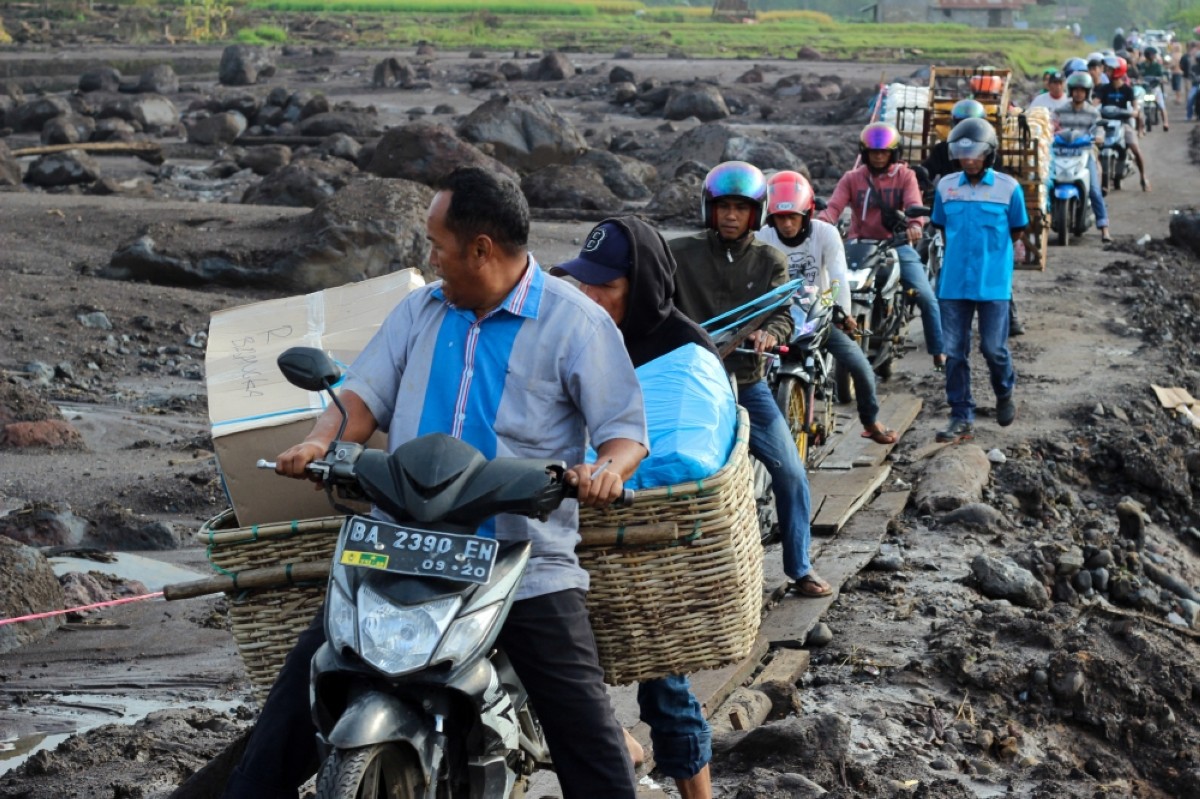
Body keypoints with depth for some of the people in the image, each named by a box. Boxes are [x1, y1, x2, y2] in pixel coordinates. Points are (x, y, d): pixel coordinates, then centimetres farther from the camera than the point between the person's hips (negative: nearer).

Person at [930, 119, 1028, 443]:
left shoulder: (1008, 188, -3)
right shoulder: (946, 187, 4)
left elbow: (1016, 230, 8)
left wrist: (991, 252, 9)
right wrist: (959, 254, 10)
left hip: (993, 283, -2)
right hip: (953, 283, 2)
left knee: (993, 347, -1)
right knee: (955, 351, 1)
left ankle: (1004, 394, 30)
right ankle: (962, 417, 9)